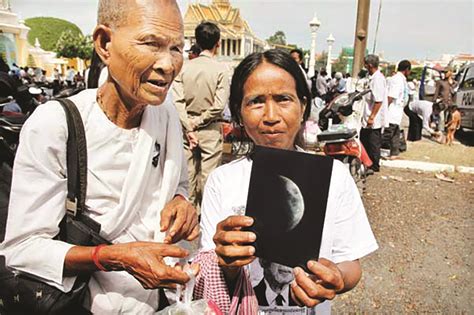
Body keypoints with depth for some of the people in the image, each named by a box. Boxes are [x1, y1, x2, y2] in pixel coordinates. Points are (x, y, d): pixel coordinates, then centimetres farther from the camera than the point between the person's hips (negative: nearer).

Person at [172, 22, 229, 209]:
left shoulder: (185, 67, -1)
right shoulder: (220, 70, -10)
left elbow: (177, 101, -7)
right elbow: (218, 106, -16)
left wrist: (189, 128, -5)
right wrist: (199, 122, -6)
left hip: (188, 128, 3)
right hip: (211, 130, -3)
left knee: (189, 172, 13)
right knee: (208, 174, 7)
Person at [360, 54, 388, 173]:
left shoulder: (377, 79, -19)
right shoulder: (375, 77, 12)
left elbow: (378, 101, -25)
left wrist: (371, 117, -24)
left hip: (374, 119, -10)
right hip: (369, 117, 10)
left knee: (373, 143, 1)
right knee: (364, 140, 18)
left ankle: (374, 166, 14)